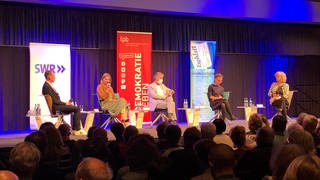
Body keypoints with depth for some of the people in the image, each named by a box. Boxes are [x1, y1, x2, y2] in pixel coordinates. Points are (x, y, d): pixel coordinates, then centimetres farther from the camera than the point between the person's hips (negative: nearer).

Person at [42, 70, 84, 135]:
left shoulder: (49, 85, 16)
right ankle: (76, 130, -8)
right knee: (77, 108, -15)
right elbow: (54, 100, -19)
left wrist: (65, 103, 5)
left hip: (57, 106, 10)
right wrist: (65, 103, -11)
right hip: (55, 108, -10)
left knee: (76, 108, 11)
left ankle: (76, 129, 7)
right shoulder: (46, 86, -16)